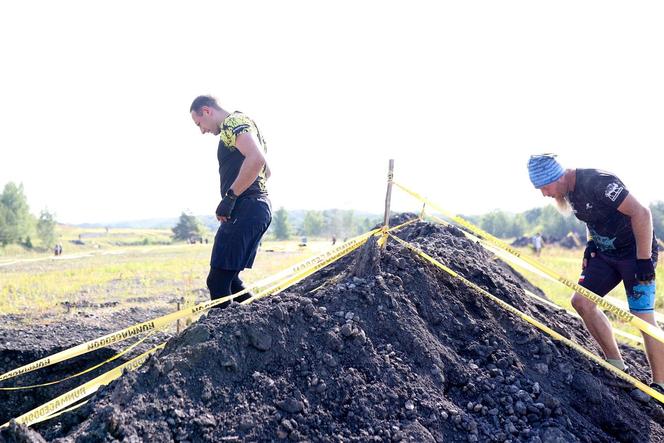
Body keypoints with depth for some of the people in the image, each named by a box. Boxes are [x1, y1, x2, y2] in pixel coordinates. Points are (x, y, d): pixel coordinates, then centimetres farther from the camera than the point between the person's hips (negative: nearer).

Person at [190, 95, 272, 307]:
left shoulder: (234, 122, -7)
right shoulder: (238, 127, 25)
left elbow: (256, 159, -26)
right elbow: (265, 171, 32)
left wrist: (230, 197, -21)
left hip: (245, 209, -11)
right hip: (256, 208, 11)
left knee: (218, 281, -11)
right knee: (227, 278, 15)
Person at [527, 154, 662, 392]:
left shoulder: (597, 182, -25)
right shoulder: (570, 192, 2)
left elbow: (641, 213, -27)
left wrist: (644, 260, -26)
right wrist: (591, 243, 5)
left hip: (636, 251, -9)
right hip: (605, 253, 9)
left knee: (643, 317, -10)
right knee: (581, 301, 0)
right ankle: (616, 365, 10)